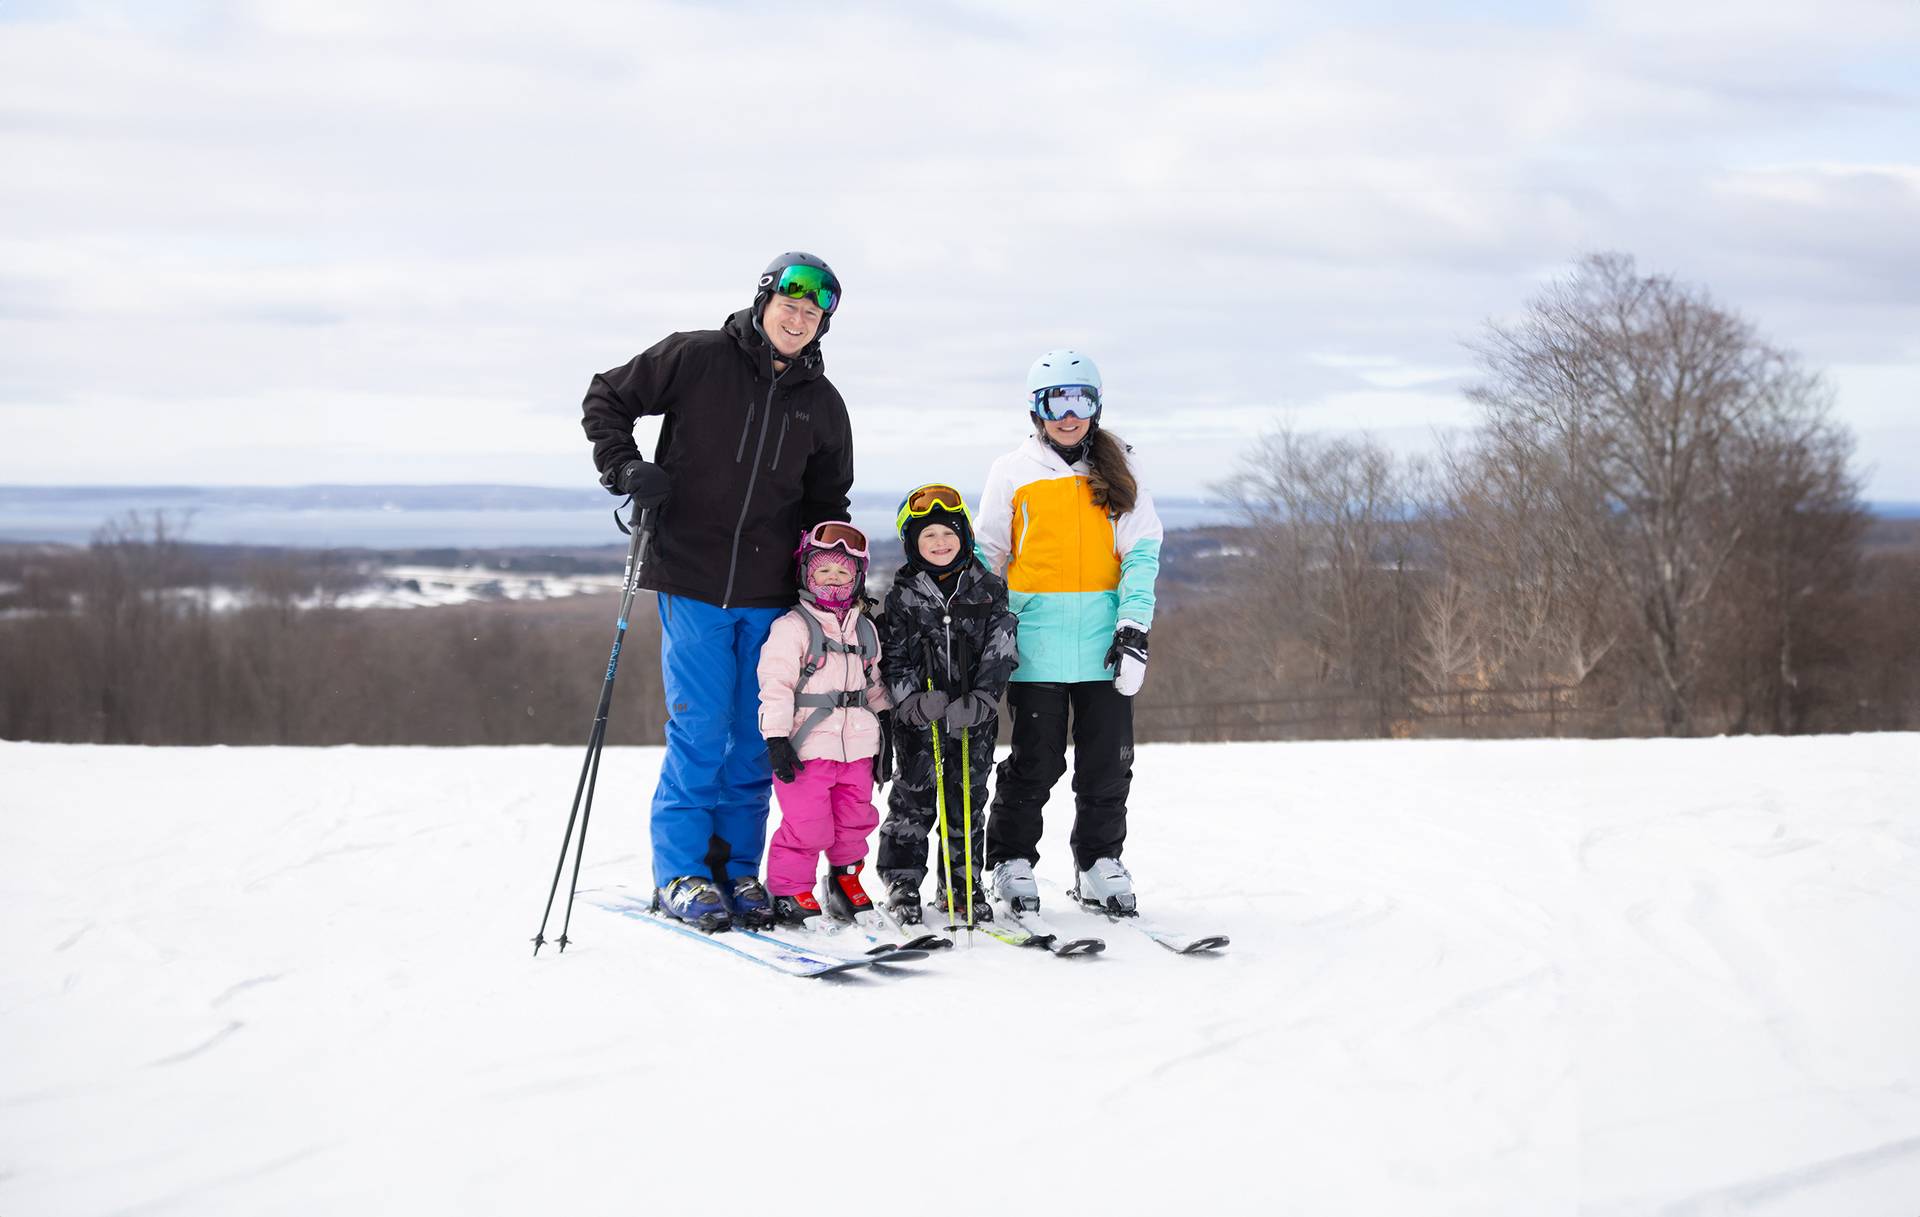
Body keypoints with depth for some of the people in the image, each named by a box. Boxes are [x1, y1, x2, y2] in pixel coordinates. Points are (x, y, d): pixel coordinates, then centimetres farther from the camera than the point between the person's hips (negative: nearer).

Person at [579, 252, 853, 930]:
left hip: (771, 594, 4)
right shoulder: (695, 358, -2)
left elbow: (826, 503, 20)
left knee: (757, 736, 6)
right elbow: (606, 400, 7)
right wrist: (625, 468, -9)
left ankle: (736, 867, 17)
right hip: (692, 582, -4)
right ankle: (679, 872, 4)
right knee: (700, 729, -7)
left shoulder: (822, 404, 10)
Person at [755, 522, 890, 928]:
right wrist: (777, 738, -17)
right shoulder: (792, 628, -5)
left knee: (855, 819, 13)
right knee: (807, 826, -8)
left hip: (857, 747, 6)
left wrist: (885, 737, 21)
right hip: (807, 748, -6)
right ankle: (789, 889, 6)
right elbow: (775, 685, -10)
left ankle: (847, 878, 31)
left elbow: (875, 686, 22)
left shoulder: (865, 630, 14)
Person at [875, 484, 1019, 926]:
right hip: (919, 714, -1)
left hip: (974, 715, 1)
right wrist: (913, 701, -15)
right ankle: (902, 882, 8)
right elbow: (894, 657, 0)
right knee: (913, 797, 0)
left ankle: (962, 885, 16)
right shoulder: (903, 594, 2)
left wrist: (980, 699, -14)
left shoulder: (988, 588, 3)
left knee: (968, 798, 7)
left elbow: (1000, 650, -2)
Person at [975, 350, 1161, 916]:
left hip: (1106, 641, 2)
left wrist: (1134, 628, -7)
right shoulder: (1013, 472, 6)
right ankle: (1011, 860, 14)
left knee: (1108, 762, 5)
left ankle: (1099, 864, 19)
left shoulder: (1117, 472, 9)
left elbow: (1142, 552, 4)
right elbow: (985, 557, 10)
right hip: (1037, 641, -2)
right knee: (1035, 762, -1)